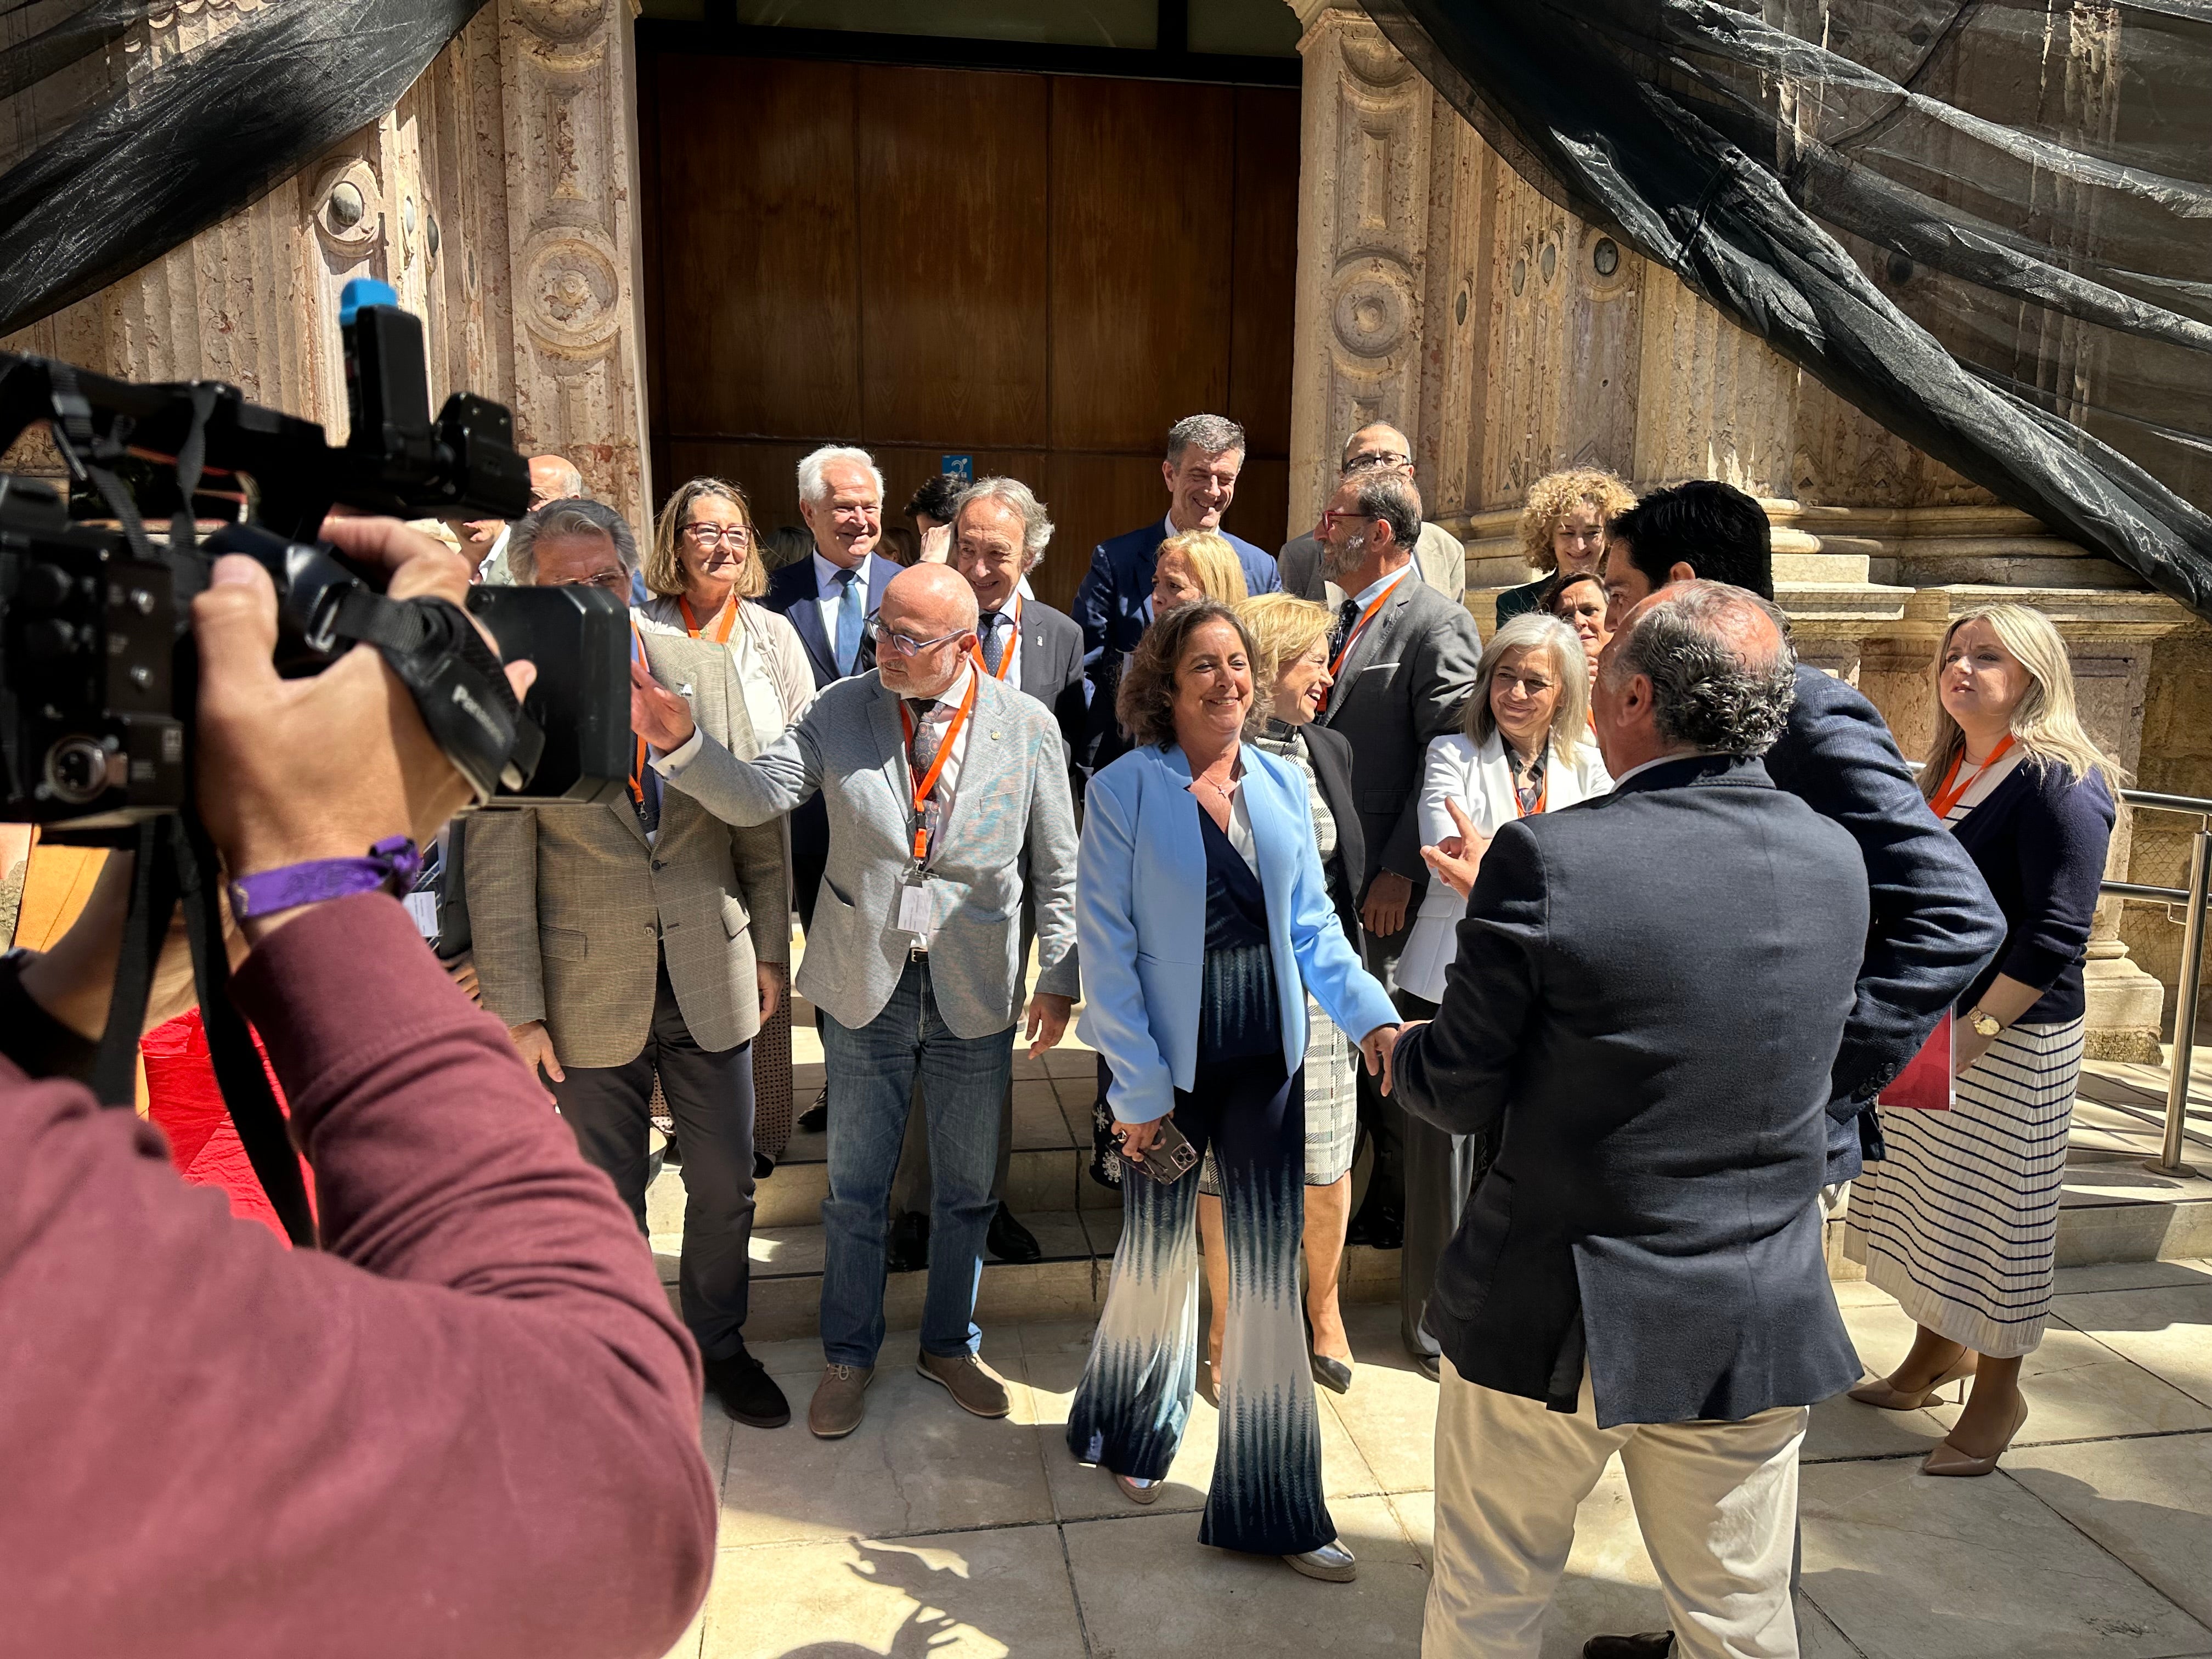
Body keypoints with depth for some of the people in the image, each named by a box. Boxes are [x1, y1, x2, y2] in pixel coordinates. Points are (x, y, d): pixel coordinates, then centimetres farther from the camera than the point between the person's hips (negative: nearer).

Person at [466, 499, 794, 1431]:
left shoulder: (707, 669, -2)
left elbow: (757, 822, 4)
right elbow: (497, 873, -8)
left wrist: (771, 947, 3)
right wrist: (517, 1010, -8)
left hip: (710, 977, 2)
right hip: (590, 994, -2)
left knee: (724, 1188, 15)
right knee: (607, 1200, 16)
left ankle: (717, 1344, 39)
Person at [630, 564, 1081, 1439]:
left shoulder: (1027, 725, -6)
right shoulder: (840, 710, -5)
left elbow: (1056, 866, -1)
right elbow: (758, 794, -13)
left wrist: (1058, 979, -2)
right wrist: (680, 740, -30)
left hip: (976, 994, 0)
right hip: (864, 986, 0)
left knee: (967, 1185, 15)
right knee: (854, 1185, 13)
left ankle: (949, 1342, 38)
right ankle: (849, 1356, 33)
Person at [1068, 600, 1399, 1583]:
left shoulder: (1282, 786, 4)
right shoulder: (1124, 791, -9)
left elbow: (1312, 927, 7)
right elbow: (1107, 948, -10)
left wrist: (1372, 1015, -8)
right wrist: (1138, 1085, -12)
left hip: (1267, 1060, 3)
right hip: (1168, 1064, -3)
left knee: (1267, 1270, 7)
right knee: (1160, 1253, 13)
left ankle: (1268, 1506, 21)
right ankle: (1130, 1431, 43)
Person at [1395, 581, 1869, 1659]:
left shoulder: (1547, 859, -21)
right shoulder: (1833, 858, -5)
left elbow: (1457, 1095, -14)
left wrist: (1401, 1051, 11)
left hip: (1549, 1322, -4)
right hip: (1761, 1328, 4)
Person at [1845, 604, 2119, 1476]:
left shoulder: (2060, 784, -16)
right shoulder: (1952, 774, 10)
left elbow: (2057, 932, -21)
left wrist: (1976, 1030, -25)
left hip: (2013, 1037, -8)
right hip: (1931, 1023, 8)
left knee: (1997, 1210, 4)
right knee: (1925, 1193, 17)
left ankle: (1998, 1393, 21)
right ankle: (1940, 1348, 37)